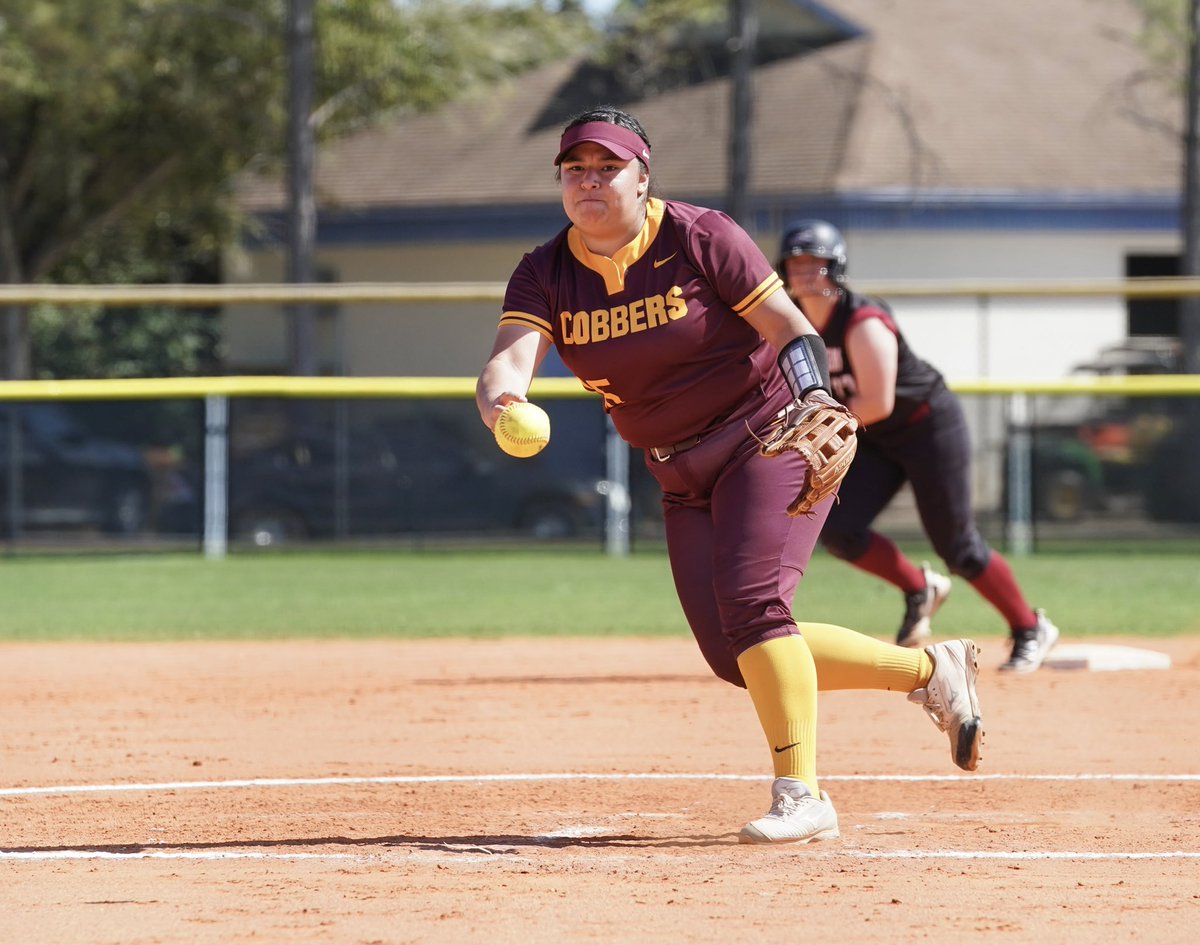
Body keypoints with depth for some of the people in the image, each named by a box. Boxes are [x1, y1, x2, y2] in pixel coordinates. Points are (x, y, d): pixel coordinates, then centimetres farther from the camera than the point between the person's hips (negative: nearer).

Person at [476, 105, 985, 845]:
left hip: (769, 439, -6)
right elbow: (512, 355, -18)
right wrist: (500, 401, -43)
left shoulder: (699, 239, -13)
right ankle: (928, 670, 14)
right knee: (738, 657, -1)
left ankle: (801, 797, -18)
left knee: (749, 601, -24)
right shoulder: (547, 275, -2)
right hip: (685, 478, 6)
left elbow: (791, 329, -15)